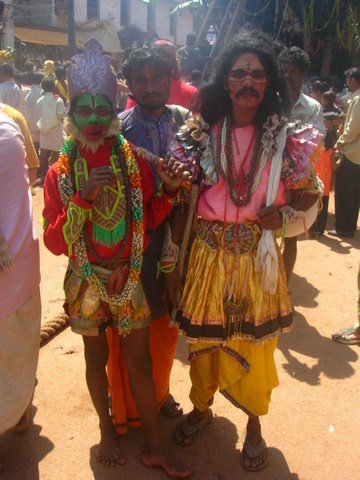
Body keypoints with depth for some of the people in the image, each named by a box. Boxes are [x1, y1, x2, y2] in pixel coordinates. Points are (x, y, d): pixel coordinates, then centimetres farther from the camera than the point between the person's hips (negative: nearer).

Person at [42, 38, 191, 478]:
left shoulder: (134, 161, -6)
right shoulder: (61, 172, -9)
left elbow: (148, 221, 1)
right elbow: (55, 242, -13)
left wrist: (168, 190, -17)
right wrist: (83, 198, -26)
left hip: (130, 280, 1)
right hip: (86, 282, 0)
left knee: (140, 366, 8)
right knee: (96, 360, 17)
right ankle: (107, 431, 42)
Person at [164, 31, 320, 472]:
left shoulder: (282, 138, -1)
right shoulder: (203, 134, -2)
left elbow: (307, 194, 9)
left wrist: (282, 215, -12)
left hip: (257, 259, 0)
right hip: (207, 255, 1)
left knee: (253, 346, 10)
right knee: (203, 341, 13)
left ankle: (254, 424, 36)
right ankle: (201, 409, 42)